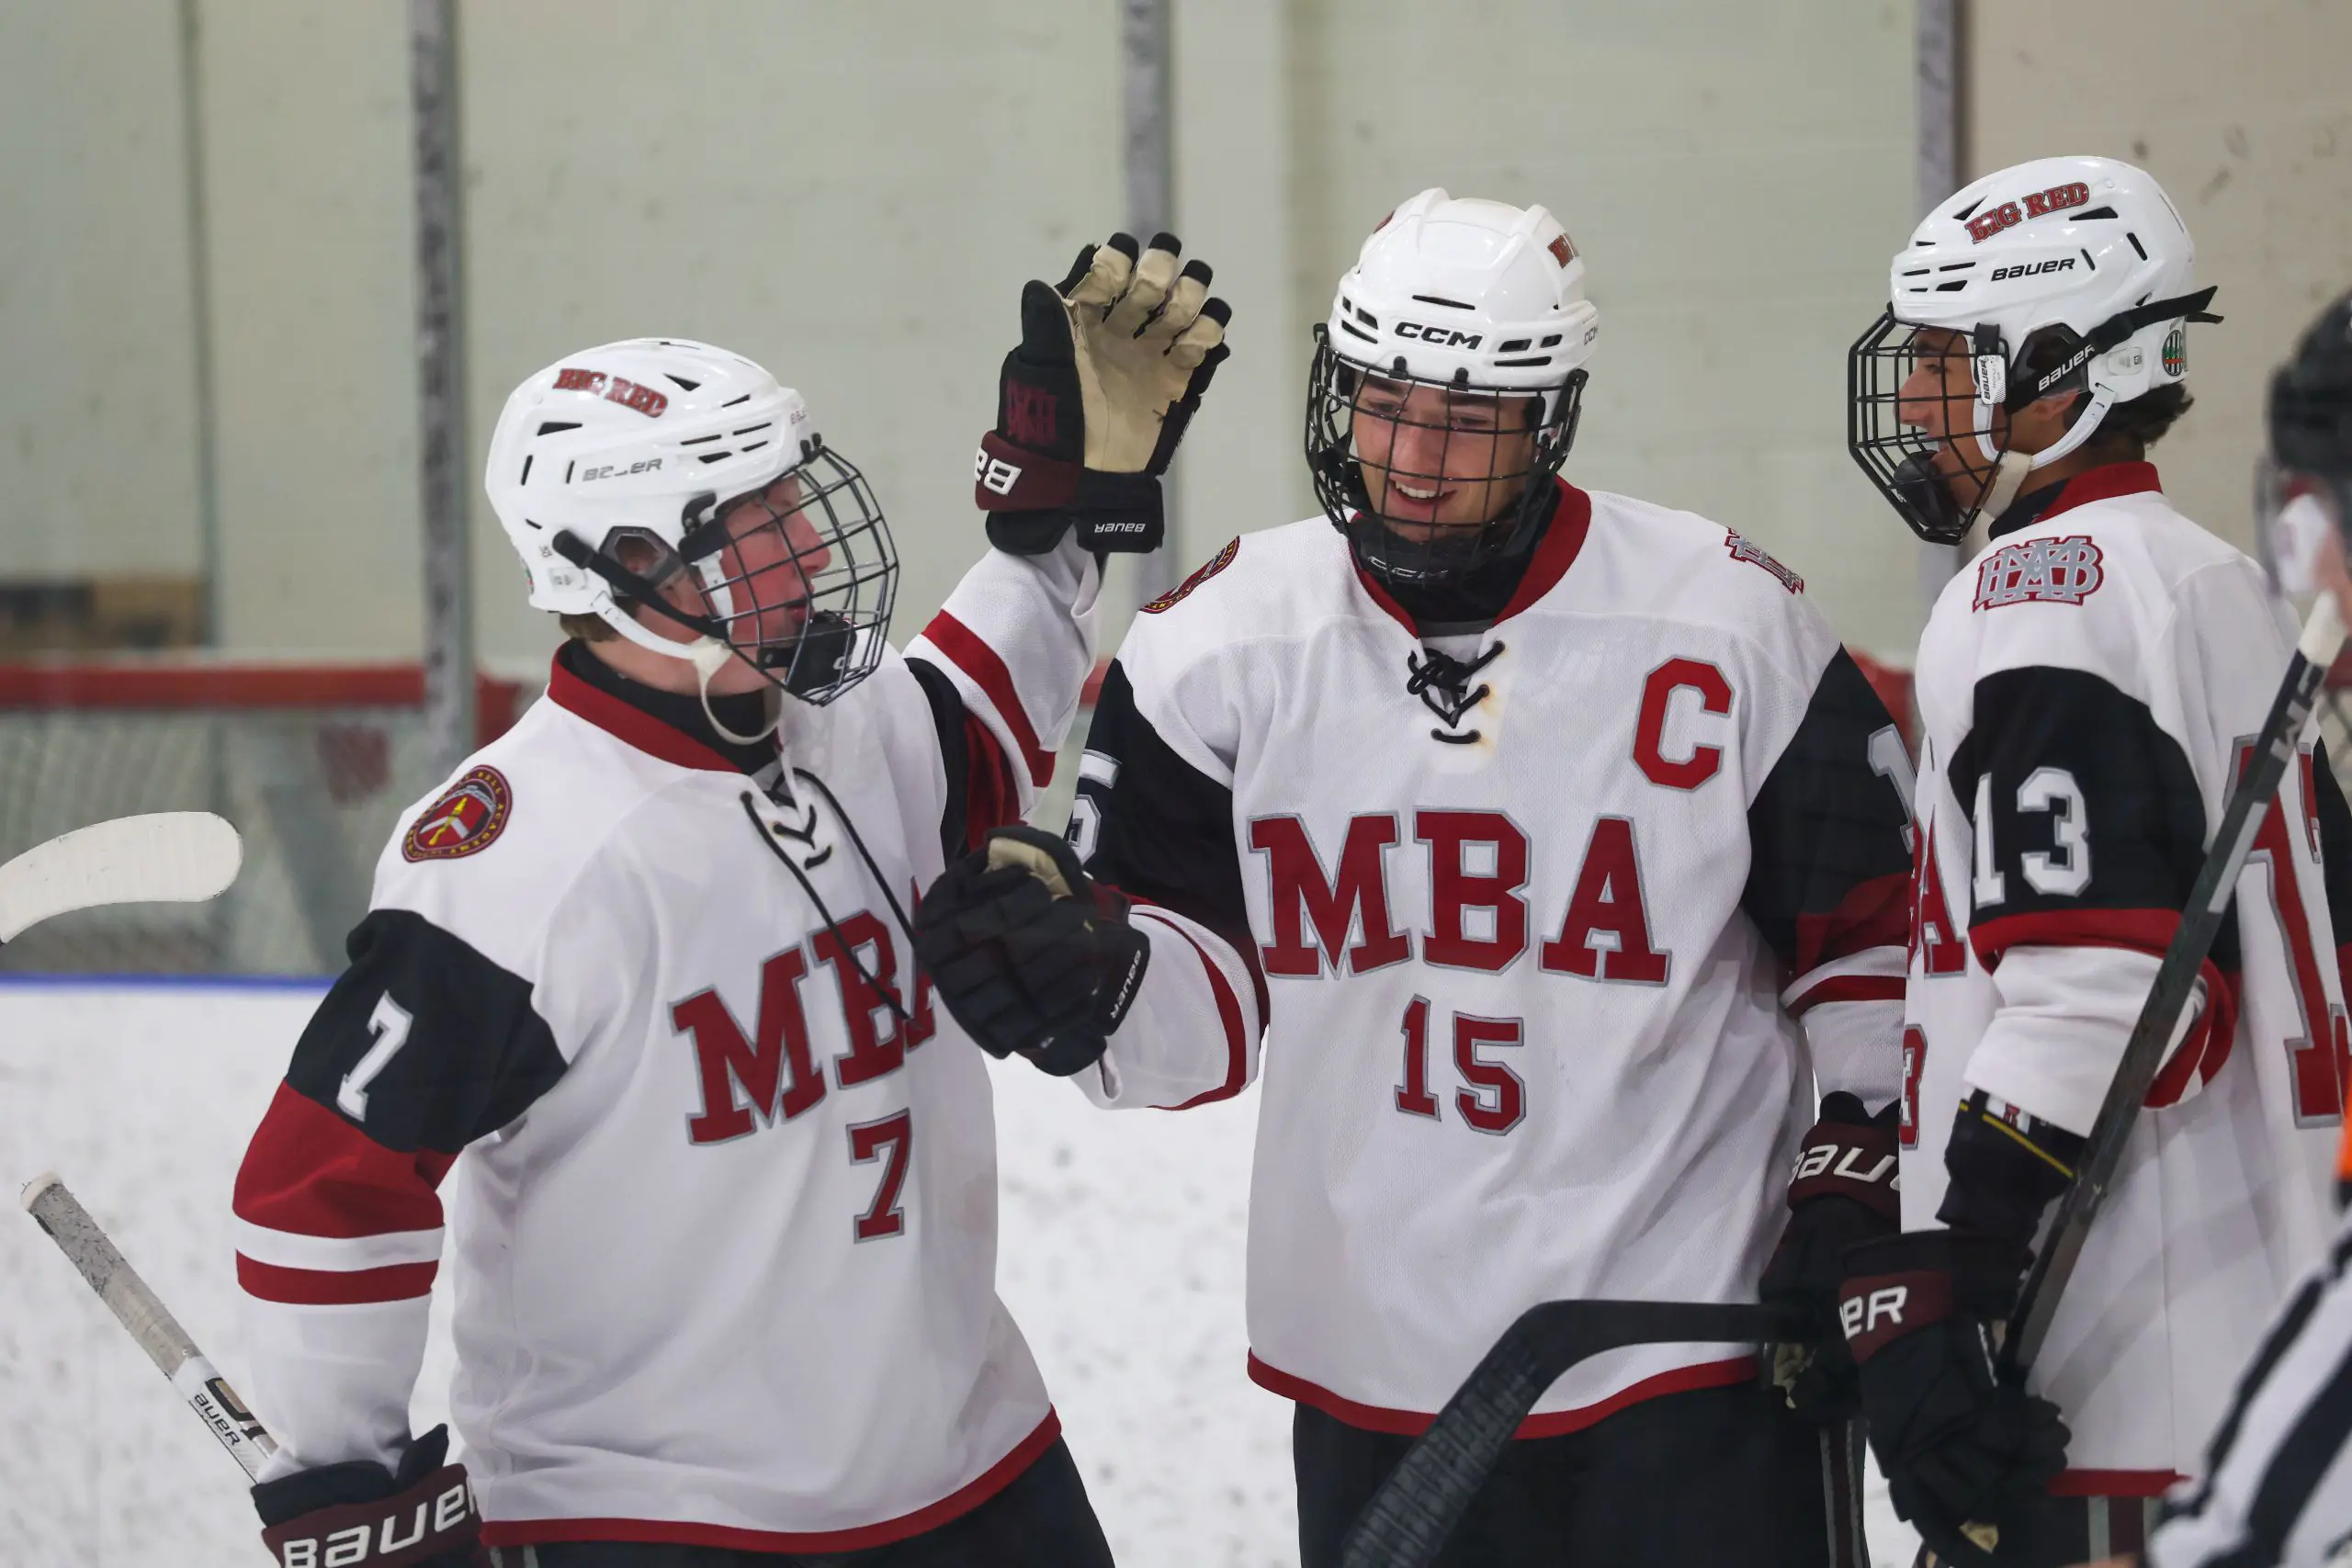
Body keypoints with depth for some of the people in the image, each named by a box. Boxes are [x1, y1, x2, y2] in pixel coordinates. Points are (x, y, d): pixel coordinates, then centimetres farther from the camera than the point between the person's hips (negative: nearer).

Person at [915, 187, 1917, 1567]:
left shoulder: (1732, 626, -6)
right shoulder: (1229, 641, -2)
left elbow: (1876, 929, 4)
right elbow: (1205, 1006, 2)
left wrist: (1859, 1193, -2)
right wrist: (1082, 974, -18)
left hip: (1691, 1360, -2)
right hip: (1371, 1378, 2)